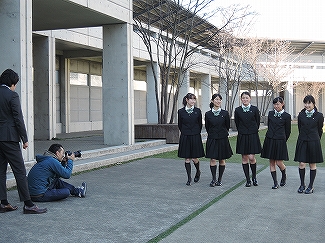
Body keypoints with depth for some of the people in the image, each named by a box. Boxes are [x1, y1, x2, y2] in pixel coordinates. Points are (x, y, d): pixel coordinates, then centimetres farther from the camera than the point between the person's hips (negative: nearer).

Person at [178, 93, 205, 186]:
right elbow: (180, 125, 10)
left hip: (195, 137, -1)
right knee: (187, 159, 2)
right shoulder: (181, 111, -1)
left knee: (194, 158, 0)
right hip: (185, 138, 1)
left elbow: (200, 124, 8)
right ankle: (189, 178, 13)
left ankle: (198, 171, 30)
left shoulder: (198, 111, 0)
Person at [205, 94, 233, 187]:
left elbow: (228, 126, 9)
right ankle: (213, 179, 6)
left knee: (222, 160, 5)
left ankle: (219, 179, 16)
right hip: (212, 139, 0)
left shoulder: (225, 113, -1)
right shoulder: (208, 114, -1)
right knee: (213, 159, -4)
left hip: (223, 139, 0)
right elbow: (207, 127, 9)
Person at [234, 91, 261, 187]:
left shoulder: (255, 109, -1)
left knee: (251, 157, -7)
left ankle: (254, 177, 16)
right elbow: (237, 123, 10)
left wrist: (253, 132, 10)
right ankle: (248, 179, 13)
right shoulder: (237, 110, 2)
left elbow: (258, 122, 7)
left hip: (253, 136, -2)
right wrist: (242, 132, 13)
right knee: (244, 158, 4)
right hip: (242, 136, 2)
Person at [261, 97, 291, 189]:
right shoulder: (270, 113, 7)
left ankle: (284, 176, 27)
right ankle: (275, 183, 11)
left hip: (280, 141, -4)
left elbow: (288, 131, 5)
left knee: (279, 162, -4)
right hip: (269, 140, 4)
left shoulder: (287, 116, -4)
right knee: (271, 162, 4)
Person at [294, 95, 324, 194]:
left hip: (313, 142, -2)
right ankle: (302, 184, 14)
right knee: (301, 164, 0)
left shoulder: (319, 116, -3)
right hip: (302, 141, 2)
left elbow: (320, 130, 7)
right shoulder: (301, 115, 4)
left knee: (312, 164, 5)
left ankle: (311, 186, 15)